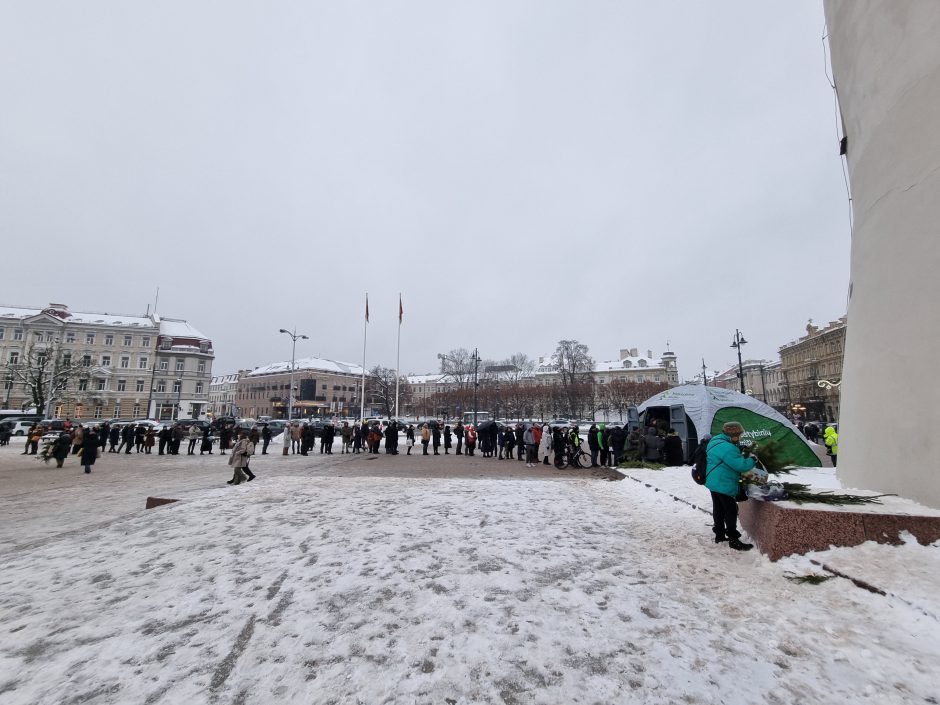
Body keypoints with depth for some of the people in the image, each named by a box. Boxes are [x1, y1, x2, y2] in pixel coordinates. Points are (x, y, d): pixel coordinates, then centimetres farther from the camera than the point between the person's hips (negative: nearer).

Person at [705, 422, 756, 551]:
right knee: (731, 510, -1)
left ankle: (719, 534, 27)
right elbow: (740, 465, -23)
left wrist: (742, 454, 8)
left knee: (718, 509, 17)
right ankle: (733, 539, 5)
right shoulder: (727, 448, -25)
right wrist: (752, 461, -5)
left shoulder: (716, 441, 9)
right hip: (723, 484, -10)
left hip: (714, 483, 10)